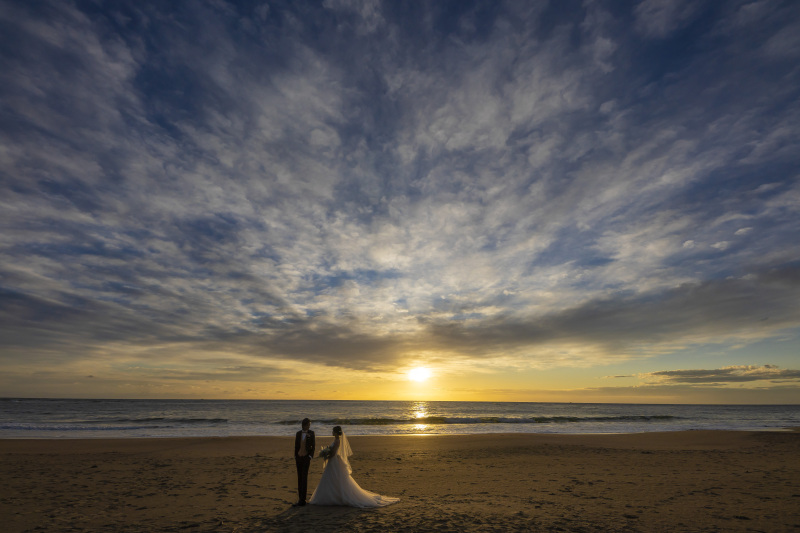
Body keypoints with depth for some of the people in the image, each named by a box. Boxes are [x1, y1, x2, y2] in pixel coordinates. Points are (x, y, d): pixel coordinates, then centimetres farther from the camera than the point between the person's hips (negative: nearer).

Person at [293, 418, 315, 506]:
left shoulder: (311, 433, -5)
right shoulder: (298, 433, 3)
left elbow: (313, 446, -3)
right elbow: (296, 446, 7)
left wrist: (311, 457, -10)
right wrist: (295, 458, 4)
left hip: (306, 457, -4)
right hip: (299, 457, 4)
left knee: (304, 477, -7)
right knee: (299, 477, 9)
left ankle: (302, 499, -3)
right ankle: (300, 498, 18)